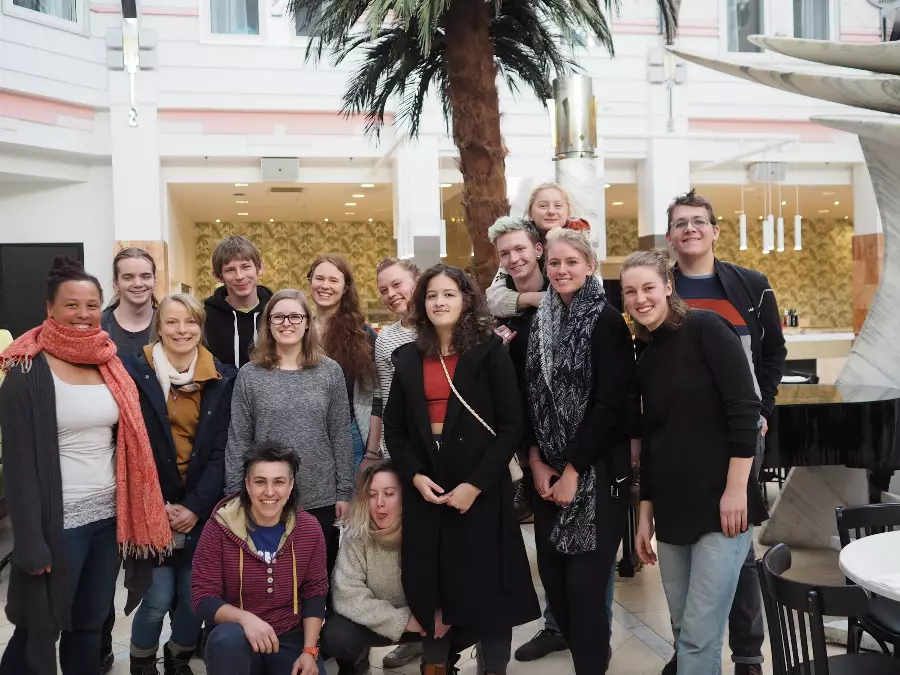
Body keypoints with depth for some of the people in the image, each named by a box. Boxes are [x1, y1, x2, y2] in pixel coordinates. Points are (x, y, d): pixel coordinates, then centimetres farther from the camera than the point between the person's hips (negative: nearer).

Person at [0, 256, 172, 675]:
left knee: (91, 625, 16)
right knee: (40, 630, 8)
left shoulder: (109, 364, 6)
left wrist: (135, 512, 7)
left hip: (109, 515, 5)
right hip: (57, 522, -5)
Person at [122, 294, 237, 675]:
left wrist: (196, 506, -9)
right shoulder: (135, 372, -5)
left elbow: (221, 450, 0)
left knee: (195, 594, 6)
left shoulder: (222, 379, 2)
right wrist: (159, 505, -11)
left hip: (202, 509, 2)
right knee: (158, 597, -3)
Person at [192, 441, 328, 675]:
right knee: (228, 638, -35)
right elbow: (203, 597, -12)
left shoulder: (309, 528, -4)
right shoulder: (220, 527, -12)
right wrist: (245, 618, -30)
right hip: (234, 639, -2)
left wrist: (309, 651, -9)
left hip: (291, 638, 3)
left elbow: (315, 592, 2)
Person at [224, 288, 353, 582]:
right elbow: (237, 440, 1)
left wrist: (344, 491, -1)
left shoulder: (330, 372, 0)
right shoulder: (249, 375, -1)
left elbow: (341, 436, 2)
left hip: (321, 498, 0)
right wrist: (235, 495, -1)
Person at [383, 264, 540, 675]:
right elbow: (393, 428, 9)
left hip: (480, 490, -3)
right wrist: (415, 476, -6)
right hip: (425, 490, 3)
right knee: (430, 584, 10)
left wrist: (476, 484, -14)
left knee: (487, 586, 4)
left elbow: (511, 427, -8)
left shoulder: (490, 352, -3)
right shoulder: (408, 359, 8)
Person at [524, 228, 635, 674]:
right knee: (552, 574, 10)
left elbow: (611, 403, -14)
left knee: (584, 578, -4)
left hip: (596, 469, -6)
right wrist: (536, 460, -2)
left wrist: (574, 470, -14)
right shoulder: (541, 321, 9)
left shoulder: (607, 320, -9)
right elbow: (531, 397, 9)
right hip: (548, 470, 6)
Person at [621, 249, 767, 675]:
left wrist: (736, 489, -17)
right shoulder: (645, 359, 12)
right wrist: (646, 511, 15)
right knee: (683, 630, 12)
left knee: (699, 635, -6)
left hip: (720, 503, -6)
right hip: (671, 510, 7)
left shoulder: (705, 328, -8)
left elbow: (744, 410, -13)